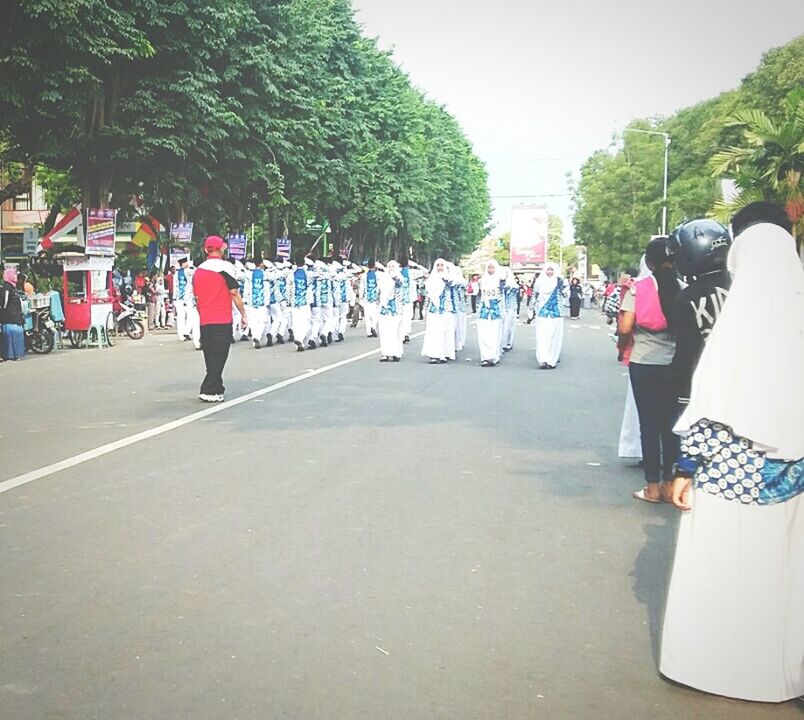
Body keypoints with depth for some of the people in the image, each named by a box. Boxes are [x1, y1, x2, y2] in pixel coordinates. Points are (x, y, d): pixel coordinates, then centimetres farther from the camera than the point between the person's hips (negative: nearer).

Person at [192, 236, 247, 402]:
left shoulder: (198, 270, 11)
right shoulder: (225, 267, -7)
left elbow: (197, 298, 16)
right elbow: (235, 293, -9)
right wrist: (243, 314, -1)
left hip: (204, 321, 6)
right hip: (222, 320, -6)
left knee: (211, 356, 14)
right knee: (219, 356, -4)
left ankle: (217, 388, 22)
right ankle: (209, 391, -9)